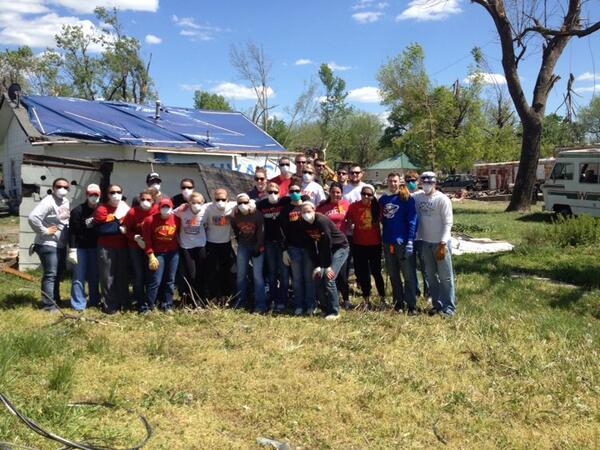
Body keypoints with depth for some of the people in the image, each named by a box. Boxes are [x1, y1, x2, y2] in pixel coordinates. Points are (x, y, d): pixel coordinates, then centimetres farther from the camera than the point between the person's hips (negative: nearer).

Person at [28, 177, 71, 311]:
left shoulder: (66, 201, 10)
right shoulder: (48, 202, -19)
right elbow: (33, 217, -30)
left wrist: (67, 232, 9)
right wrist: (44, 231, -22)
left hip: (61, 245, 9)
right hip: (48, 245, -9)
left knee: (58, 274, 18)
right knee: (50, 275, -7)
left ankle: (55, 299, 31)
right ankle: (49, 304, -1)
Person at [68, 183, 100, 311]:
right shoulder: (77, 211, -8)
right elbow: (72, 232, -9)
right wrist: (72, 250, -13)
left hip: (95, 248, 3)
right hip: (80, 248, -3)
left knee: (94, 276, 11)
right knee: (79, 277, 1)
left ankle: (95, 301, 24)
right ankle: (78, 305, 8)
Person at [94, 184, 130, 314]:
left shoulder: (125, 208, 12)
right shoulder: (101, 209, -4)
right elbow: (102, 229, -16)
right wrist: (119, 227, -13)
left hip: (123, 247, 4)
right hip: (106, 248, -4)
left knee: (122, 276, 9)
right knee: (108, 277, 0)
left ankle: (124, 304, 19)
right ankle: (110, 306, 8)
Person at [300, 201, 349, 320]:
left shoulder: (321, 221, -26)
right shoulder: (305, 224, -5)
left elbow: (327, 243, -25)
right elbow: (312, 245, -2)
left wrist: (328, 266, -24)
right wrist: (316, 266, -8)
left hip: (340, 248, -7)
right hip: (325, 249, 7)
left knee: (328, 279, -16)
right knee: (318, 278, -1)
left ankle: (334, 312, -4)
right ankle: (325, 309, 15)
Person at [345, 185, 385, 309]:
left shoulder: (376, 206, -5)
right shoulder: (354, 206, -6)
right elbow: (349, 223, 1)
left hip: (375, 244, -1)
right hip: (359, 244, 1)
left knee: (376, 272, 6)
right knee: (362, 273, 9)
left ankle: (382, 298, 19)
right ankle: (366, 299, 22)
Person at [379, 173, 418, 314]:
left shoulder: (407, 198, -4)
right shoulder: (382, 199, 10)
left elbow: (412, 220, -9)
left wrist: (410, 241, -16)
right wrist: (381, 242, 11)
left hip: (403, 242, -5)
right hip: (387, 243, 5)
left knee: (408, 275, -1)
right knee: (393, 276, 12)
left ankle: (411, 305, 4)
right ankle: (398, 303, 23)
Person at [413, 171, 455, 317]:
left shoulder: (443, 199, -12)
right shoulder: (417, 197, 3)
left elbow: (447, 223, -14)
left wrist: (442, 244, -18)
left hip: (440, 243, -5)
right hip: (425, 242, 5)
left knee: (445, 277, 1)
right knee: (432, 276, 13)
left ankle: (449, 307, 8)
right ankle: (437, 304, 24)